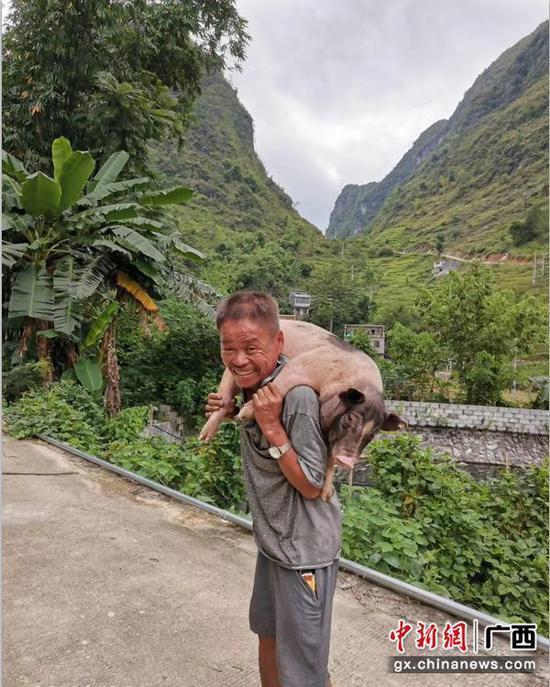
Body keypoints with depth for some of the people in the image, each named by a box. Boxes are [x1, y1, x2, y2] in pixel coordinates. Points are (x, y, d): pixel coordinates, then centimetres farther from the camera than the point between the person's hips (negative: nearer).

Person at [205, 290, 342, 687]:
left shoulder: (299, 398, -29)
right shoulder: (253, 385, -4)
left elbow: (310, 486, -23)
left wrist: (272, 428, -32)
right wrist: (231, 412, -3)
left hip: (304, 548, -8)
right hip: (271, 540, 8)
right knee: (268, 637, 26)